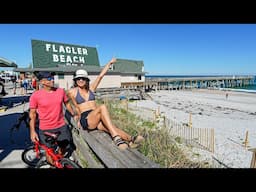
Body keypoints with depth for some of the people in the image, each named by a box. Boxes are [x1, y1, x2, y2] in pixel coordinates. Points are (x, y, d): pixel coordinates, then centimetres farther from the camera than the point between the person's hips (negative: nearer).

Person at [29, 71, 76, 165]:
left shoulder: (61, 91, -5)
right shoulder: (35, 95, -12)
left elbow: (67, 103, 10)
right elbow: (32, 114, -6)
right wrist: (32, 131, -9)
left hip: (62, 126, 3)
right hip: (45, 129, -3)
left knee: (64, 148, 19)